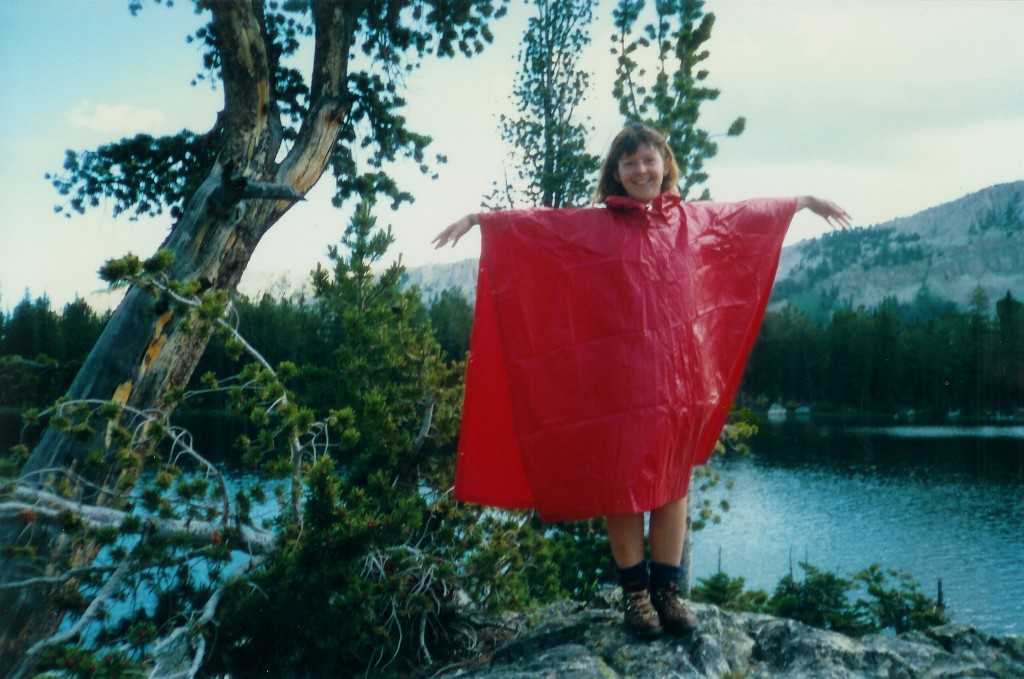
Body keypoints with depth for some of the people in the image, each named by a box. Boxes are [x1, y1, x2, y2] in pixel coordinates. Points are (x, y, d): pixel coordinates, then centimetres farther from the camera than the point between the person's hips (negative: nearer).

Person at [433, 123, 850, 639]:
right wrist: (479, 218, -16)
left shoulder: (693, 220, 11)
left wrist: (805, 201, 34)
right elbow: (534, 222, -4)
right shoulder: (593, 225, 2)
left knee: (673, 480, 7)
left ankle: (668, 590, 17)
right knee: (623, 483, 2)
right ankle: (635, 593, 14)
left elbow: (748, 213, 23)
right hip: (620, 374, -3)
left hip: (679, 373, 3)